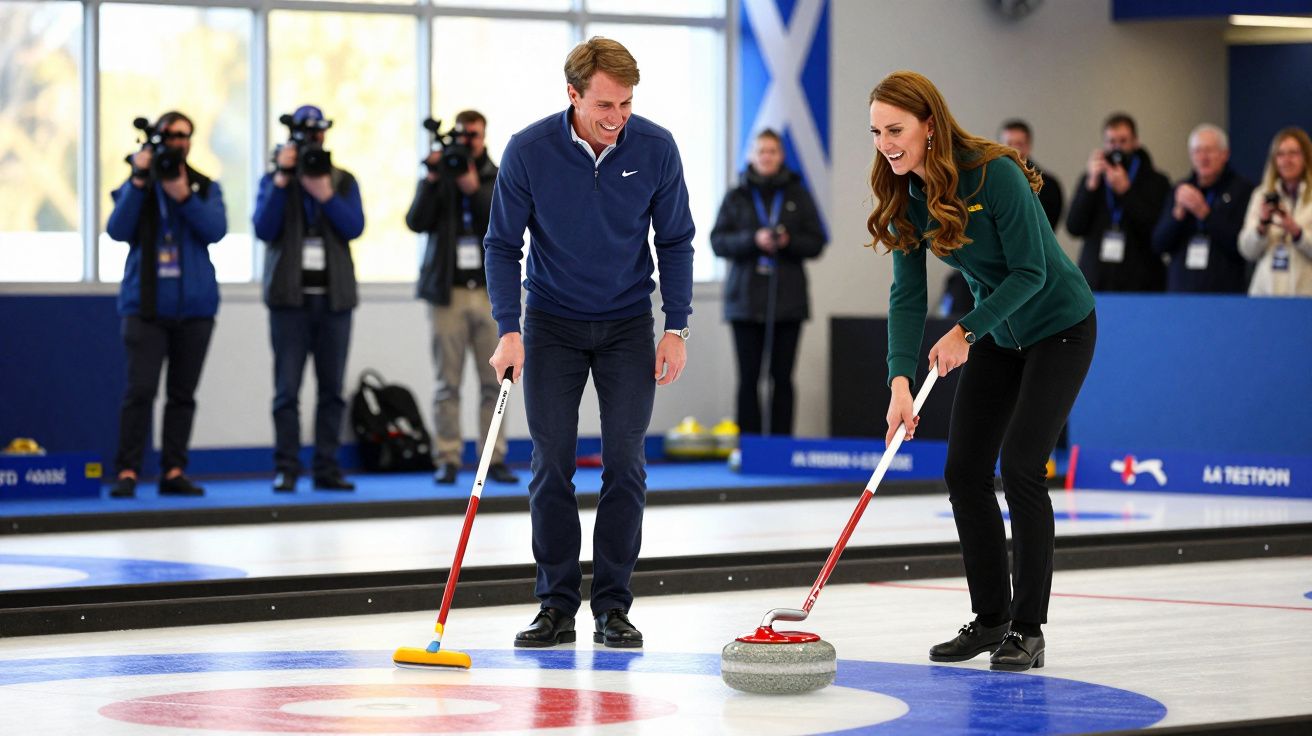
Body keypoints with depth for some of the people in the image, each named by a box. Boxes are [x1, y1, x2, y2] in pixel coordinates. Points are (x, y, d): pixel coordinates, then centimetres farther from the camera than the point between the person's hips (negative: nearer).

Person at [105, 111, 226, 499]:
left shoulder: (206, 187, 10)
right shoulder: (136, 186, 7)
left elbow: (216, 229, -7)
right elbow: (117, 230, -8)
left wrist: (183, 195, -19)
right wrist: (138, 182, -15)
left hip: (194, 304, 3)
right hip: (146, 303, -2)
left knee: (182, 393, 6)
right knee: (141, 389, -12)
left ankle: (173, 472, 11)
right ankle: (127, 471, -11)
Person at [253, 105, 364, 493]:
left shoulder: (343, 181, 11)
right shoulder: (274, 180, 7)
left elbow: (355, 227, -3)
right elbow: (264, 229, -7)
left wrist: (325, 194, -15)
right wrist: (282, 180, -13)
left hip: (334, 296, 2)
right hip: (291, 296, -2)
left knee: (332, 388, 2)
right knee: (287, 389, -5)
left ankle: (327, 468, 6)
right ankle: (286, 469, -4)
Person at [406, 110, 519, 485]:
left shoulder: (499, 179, 10)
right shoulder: (437, 178, 9)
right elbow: (416, 222, -4)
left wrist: (474, 190, -16)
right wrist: (433, 179, -15)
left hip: (490, 290, 1)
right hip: (447, 292, -1)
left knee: (494, 381, 0)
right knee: (447, 383, -1)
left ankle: (495, 458, 3)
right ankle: (447, 460, 1)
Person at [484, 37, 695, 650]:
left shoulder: (655, 149, -13)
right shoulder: (528, 151, -17)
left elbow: (674, 243, -1)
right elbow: (503, 245, -7)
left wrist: (676, 328, -6)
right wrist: (508, 331, -17)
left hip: (627, 324, 1)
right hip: (552, 323, 0)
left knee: (624, 462, -4)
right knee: (551, 463, -2)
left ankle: (613, 606, 3)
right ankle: (557, 606, 5)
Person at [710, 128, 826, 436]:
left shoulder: (798, 196, 8)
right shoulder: (736, 197, 7)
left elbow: (816, 243, 6)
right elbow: (718, 242, -1)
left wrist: (788, 241, -13)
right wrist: (753, 240, -16)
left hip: (787, 298, 0)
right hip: (746, 299, 0)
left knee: (782, 377, 0)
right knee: (748, 377, -1)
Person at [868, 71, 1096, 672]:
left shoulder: (995, 174, -28)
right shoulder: (907, 195, -8)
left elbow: (1030, 272, -25)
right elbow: (907, 296, -10)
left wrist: (965, 331, -27)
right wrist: (901, 380, -22)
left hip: (1058, 328, -7)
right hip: (995, 334, 7)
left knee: (1020, 466, -15)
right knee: (964, 470, 0)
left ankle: (1028, 629, -8)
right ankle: (990, 617, 14)